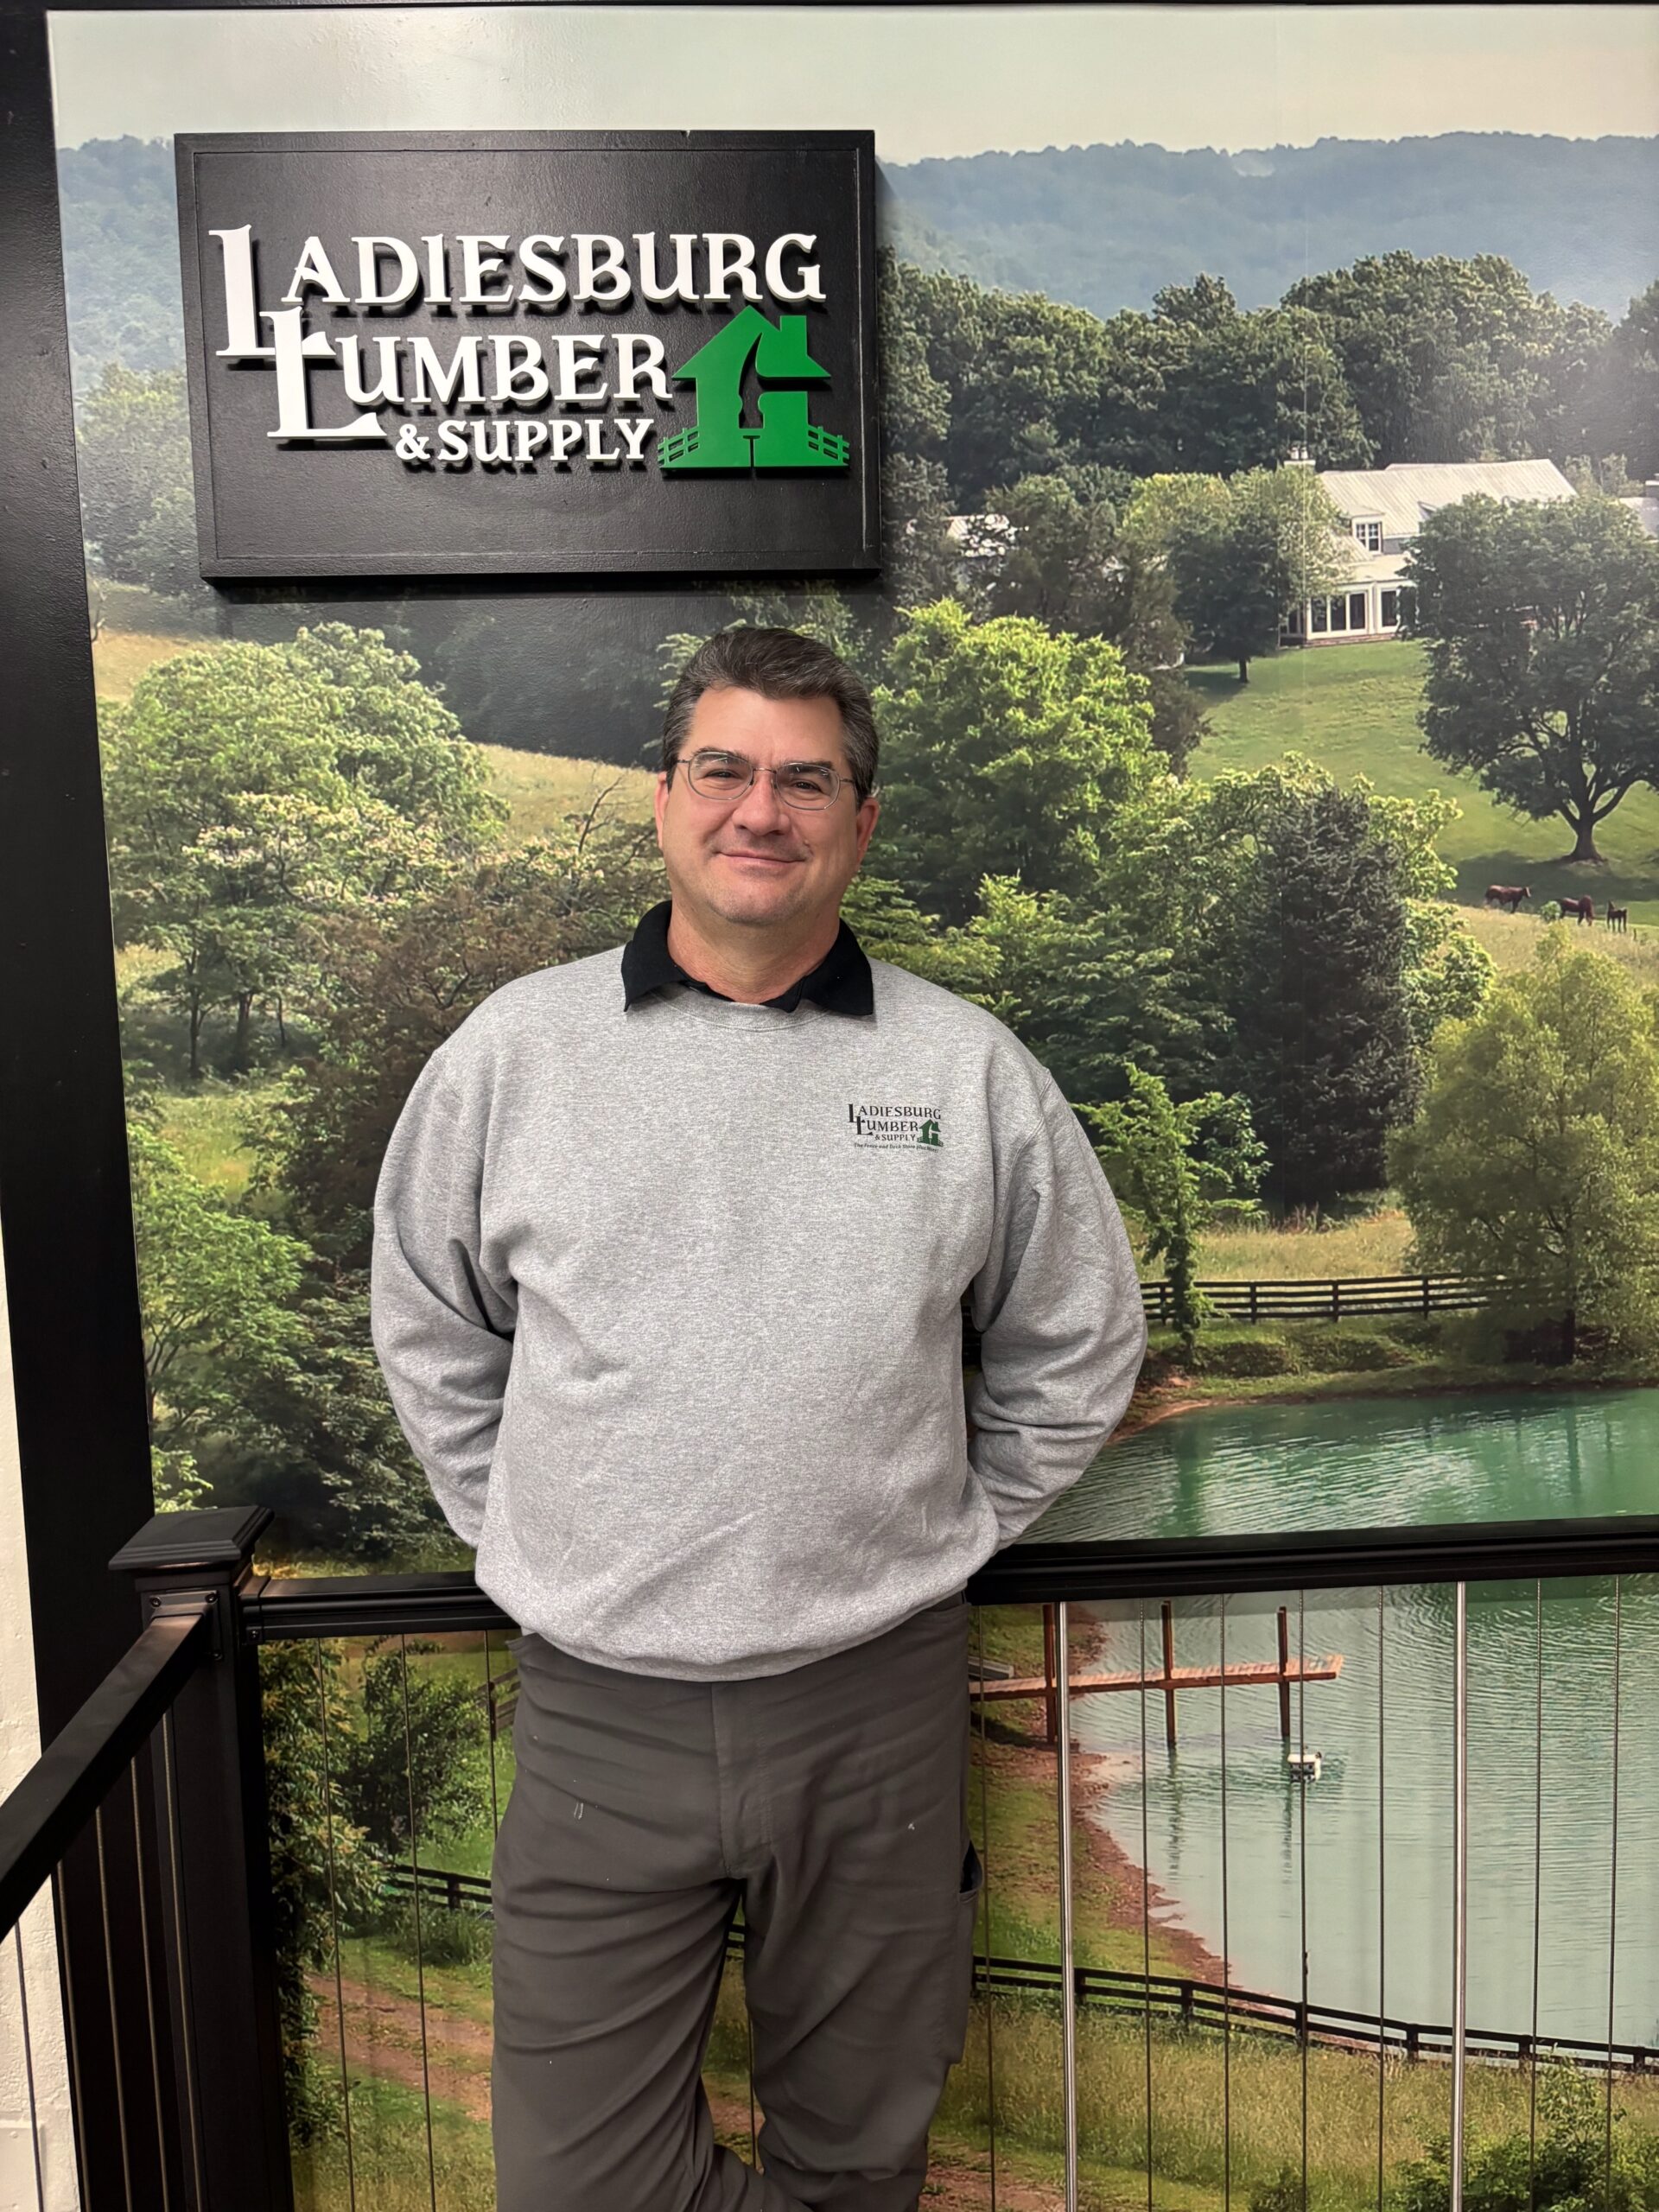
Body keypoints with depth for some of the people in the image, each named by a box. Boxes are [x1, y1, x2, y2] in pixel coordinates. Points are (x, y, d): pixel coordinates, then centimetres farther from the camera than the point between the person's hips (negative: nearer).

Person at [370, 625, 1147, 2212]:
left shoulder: (970, 1070, -2)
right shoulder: (512, 1052, -1)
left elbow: (1079, 1345, 10)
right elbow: (428, 1334, 11)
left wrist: (940, 1536, 6)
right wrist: (532, 1537, 6)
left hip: (875, 1703, 1)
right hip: (595, 1708, 0)